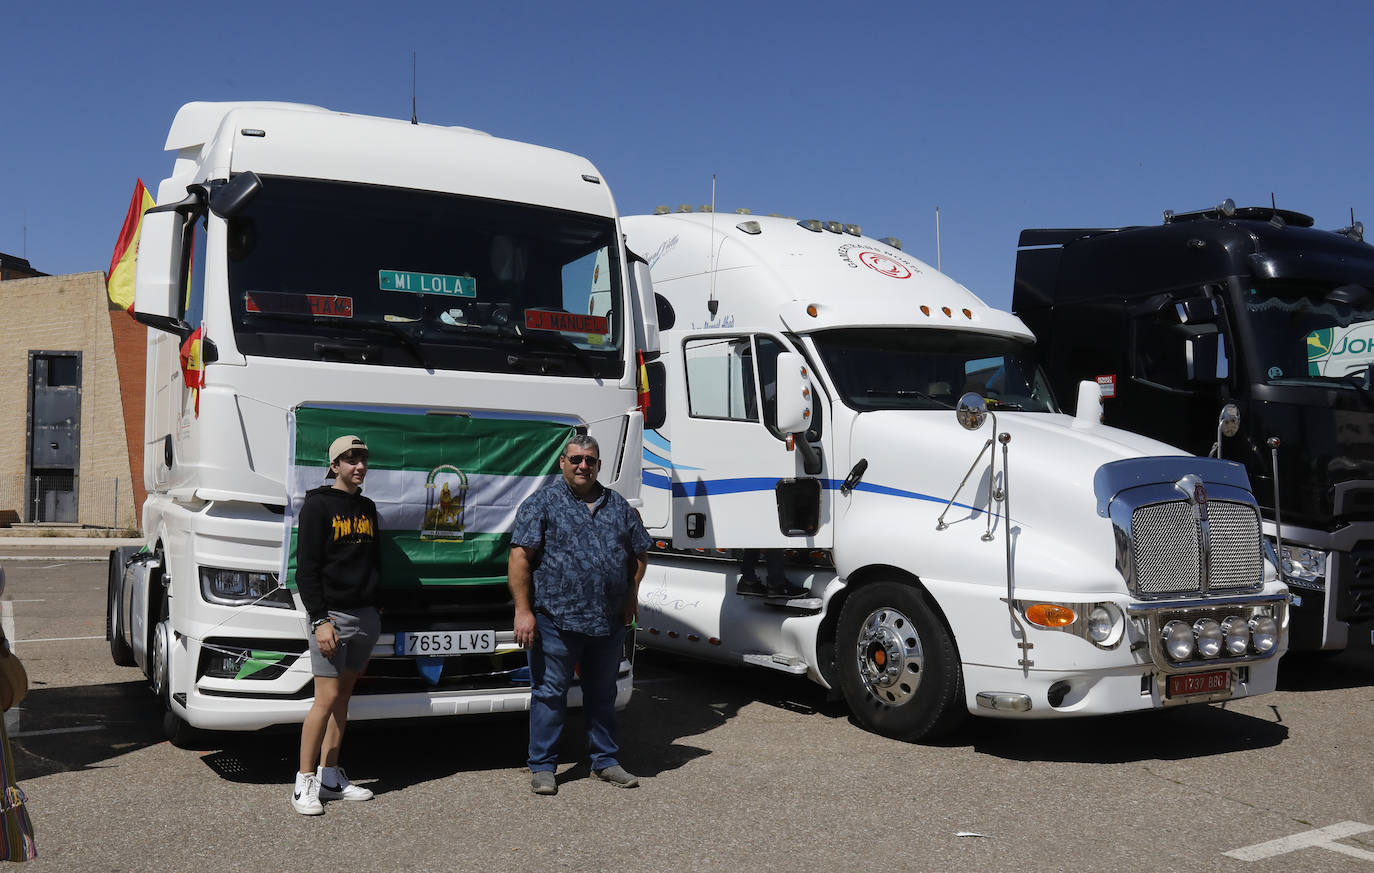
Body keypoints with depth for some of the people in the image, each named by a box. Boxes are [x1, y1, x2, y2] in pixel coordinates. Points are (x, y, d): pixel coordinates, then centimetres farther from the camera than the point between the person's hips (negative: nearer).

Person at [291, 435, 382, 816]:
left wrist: (376, 608, 14)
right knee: (327, 698, -9)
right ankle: (305, 783, 0)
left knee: (344, 696, 10)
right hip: (332, 615, -7)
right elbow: (306, 569, -10)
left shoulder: (367, 508, 15)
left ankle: (331, 777, 17)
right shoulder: (318, 505, -5)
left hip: (366, 616, 7)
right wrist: (320, 619, -16)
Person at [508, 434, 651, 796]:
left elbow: (638, 553, 21)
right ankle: (542, 767, 14)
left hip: (609, 622, 4)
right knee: (550, 694, 3)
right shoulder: (542, 503, -2)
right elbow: (520, 557, -8)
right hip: (556, 620, -4)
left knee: (603, 694, 15)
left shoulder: (618, 506, 13)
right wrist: (523, 610, -14)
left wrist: (631, 595, 9)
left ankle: (606, 761, 27)